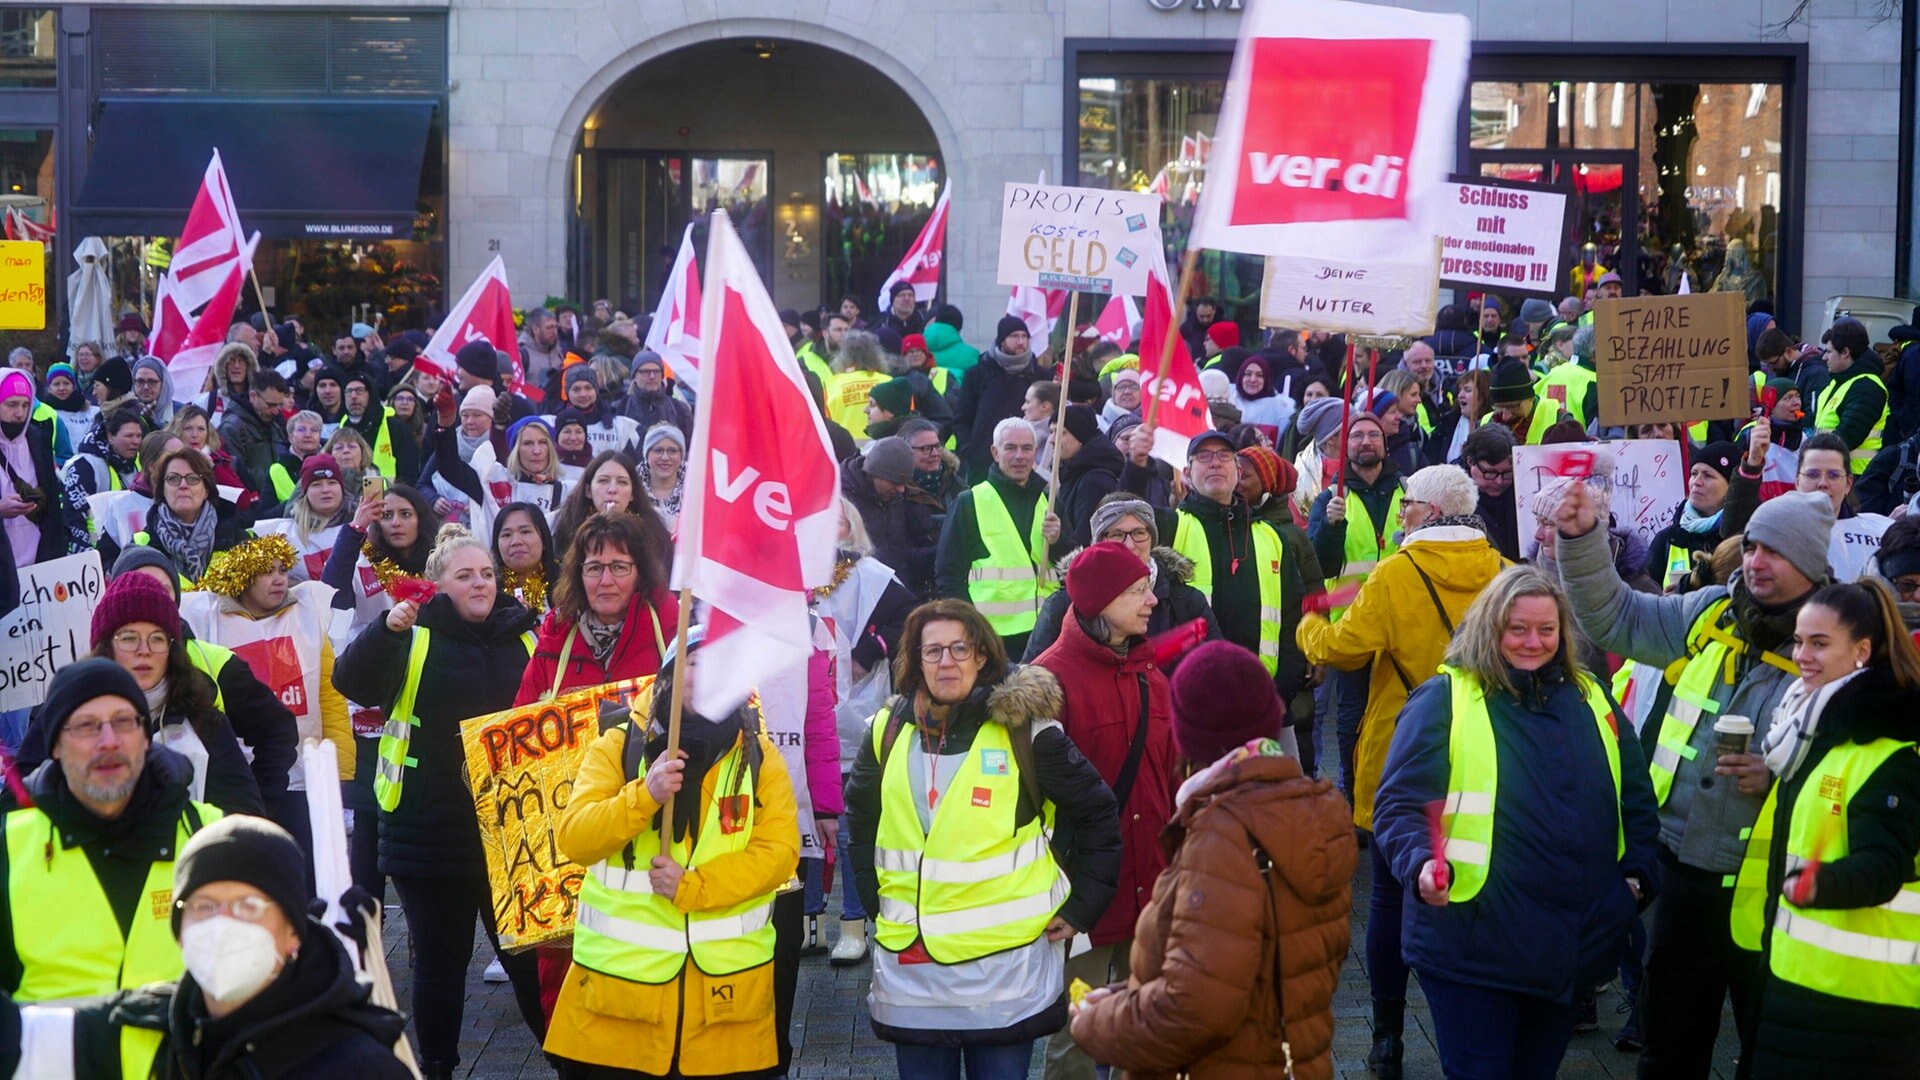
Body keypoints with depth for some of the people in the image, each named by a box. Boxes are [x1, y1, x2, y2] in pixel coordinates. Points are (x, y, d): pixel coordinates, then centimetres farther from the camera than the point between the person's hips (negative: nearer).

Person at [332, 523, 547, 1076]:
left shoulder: (524, 638, 8)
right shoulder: (416, 637, -1)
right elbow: (351, 681, -17)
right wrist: (387, 629, -32)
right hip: (431, 828, -2)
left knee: (527, 950, 3)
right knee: (439, 957, 7)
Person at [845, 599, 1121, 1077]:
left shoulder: (1025, 729, -5)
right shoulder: (890, 729, 6)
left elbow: (1097, 814, 2)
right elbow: (861, 819, 22)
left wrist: (1081, 907, 0)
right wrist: (875, 900, 14)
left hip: (1004, 963, -3)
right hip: (910, 964, 4)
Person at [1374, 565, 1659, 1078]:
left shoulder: (1591, 698, 11)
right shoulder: (1444, 699, -6)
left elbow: (1635, 796, 20)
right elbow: (1401, 803, -11)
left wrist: (1637, 873, 8)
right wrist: (1421, 863, -29)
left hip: (1575, 946, 5)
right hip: (1476, 946, -5)